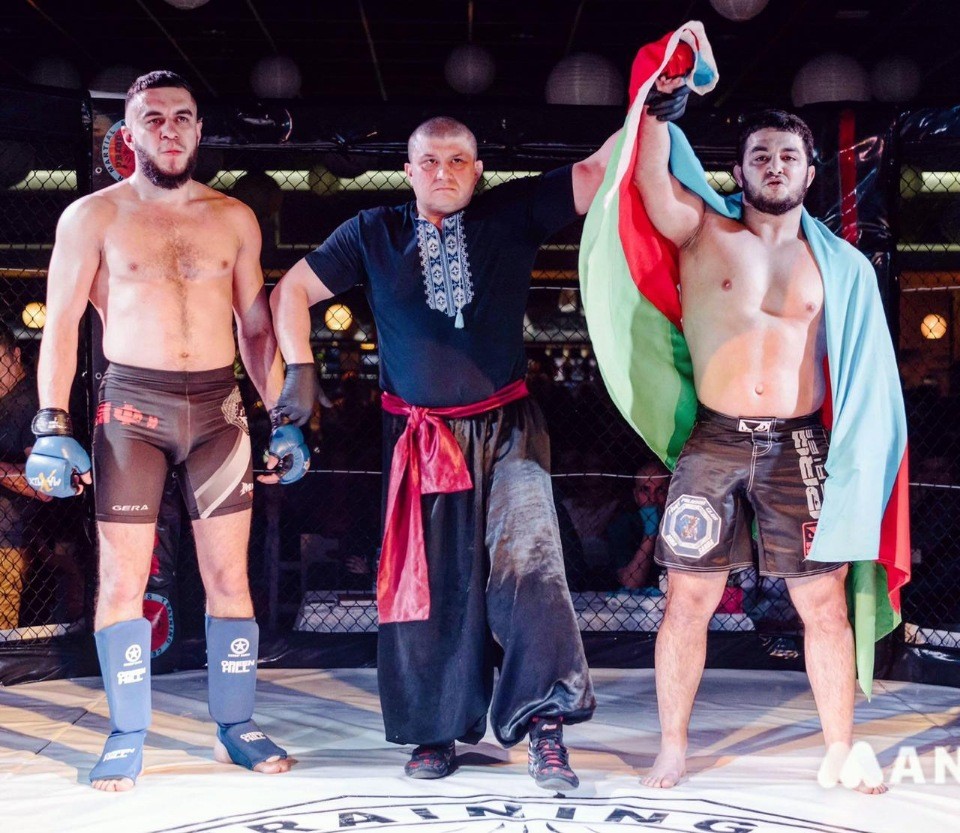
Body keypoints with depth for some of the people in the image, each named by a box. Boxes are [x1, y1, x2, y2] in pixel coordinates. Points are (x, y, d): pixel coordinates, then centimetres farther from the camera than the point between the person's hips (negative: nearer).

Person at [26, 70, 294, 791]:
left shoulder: (234, 219, 9)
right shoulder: (92, 217, 3)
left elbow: (256, 326, 13)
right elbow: (61, 326, 0)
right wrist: (53, 425, -8)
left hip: (219, 407, 2)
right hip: (131, 407, -2)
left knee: (229, 575, 3)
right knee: (123, 578, 0)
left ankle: (238, 727, 14)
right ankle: (128, 735, 12)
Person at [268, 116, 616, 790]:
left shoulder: (514, 214, 4)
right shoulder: (374, 234, 6)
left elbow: (601, 170, 2)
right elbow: (292, 290, 12)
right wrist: (300, 369, 4)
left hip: (506, 429, -1)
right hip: (420, 437, 1)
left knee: (527, 564, -15)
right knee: (429, 582, 5)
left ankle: (546, 724, -11)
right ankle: (438, 732, 17)